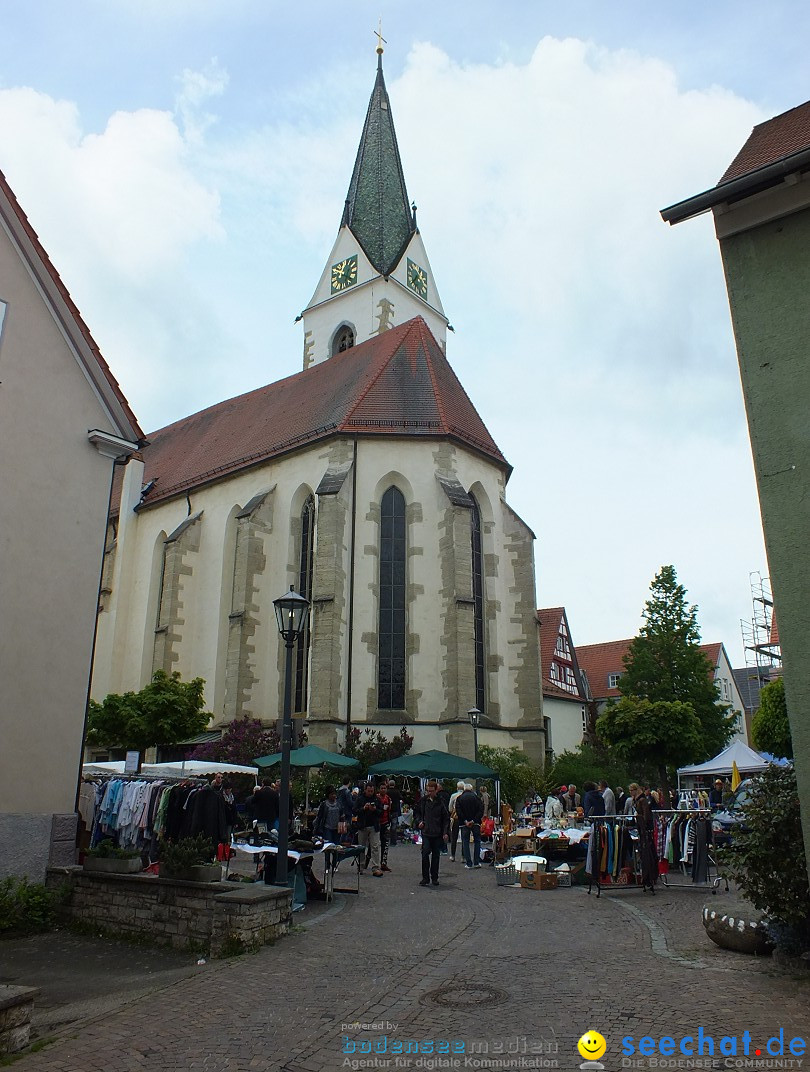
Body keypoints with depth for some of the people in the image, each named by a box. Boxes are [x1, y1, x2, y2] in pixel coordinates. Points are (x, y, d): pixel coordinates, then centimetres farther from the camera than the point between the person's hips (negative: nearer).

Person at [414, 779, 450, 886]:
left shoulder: (441, 802, -2)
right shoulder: (423, 801, 1)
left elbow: (446, 818, 2)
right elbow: (416, 812, 16)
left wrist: (446, 832, -4)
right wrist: (419, 821, -1)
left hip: (437, 833, 0)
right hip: (426, 832, 0)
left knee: (436, 855, 8)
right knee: (425, 853, -10)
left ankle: (434, 877, 20)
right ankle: (425, 878, 0)